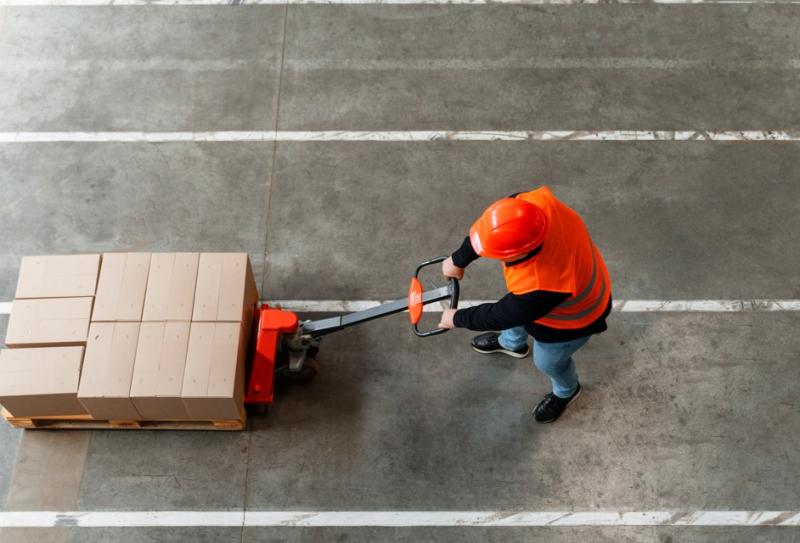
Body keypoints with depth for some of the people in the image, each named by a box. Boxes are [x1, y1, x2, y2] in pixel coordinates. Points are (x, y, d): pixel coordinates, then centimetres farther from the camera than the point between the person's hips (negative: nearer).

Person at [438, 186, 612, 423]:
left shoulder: (538, 288, -49)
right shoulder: (535, 202, -37)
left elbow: (502, 315, -28)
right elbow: (489, 229, -16)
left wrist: (458, 318, -11)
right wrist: (459, 260, -7)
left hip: (569, 319, -6)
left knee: (548, 361, 24)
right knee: (517, 304, 34)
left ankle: (566, 391, 60)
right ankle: (512, 343, 69)